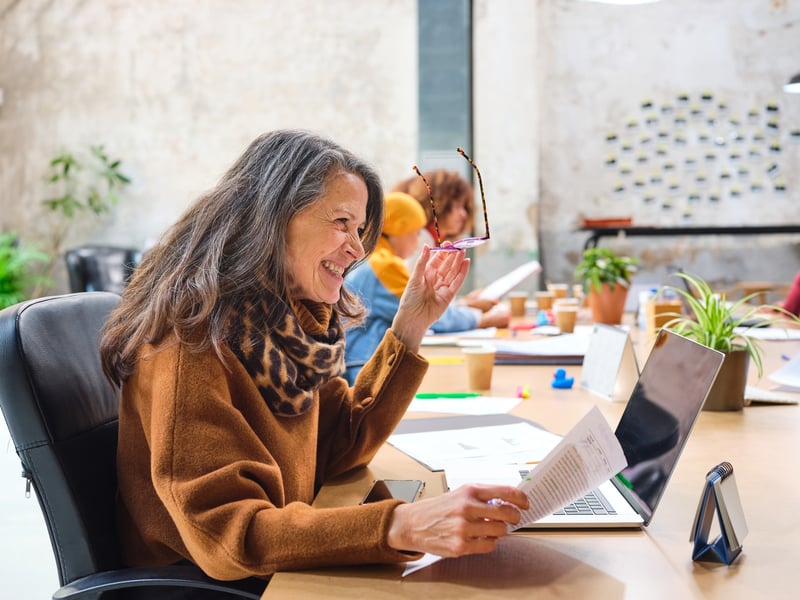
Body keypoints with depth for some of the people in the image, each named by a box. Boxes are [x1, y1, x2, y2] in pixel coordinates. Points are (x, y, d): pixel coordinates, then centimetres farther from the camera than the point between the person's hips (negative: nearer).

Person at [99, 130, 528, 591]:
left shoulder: (288, 322, 2)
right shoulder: (193, 340, -22)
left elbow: (341, 447, 7)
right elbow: (224, 536, -28)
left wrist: (410, 329, -1)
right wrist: (402, 527, -39)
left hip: (282, 569, 7)